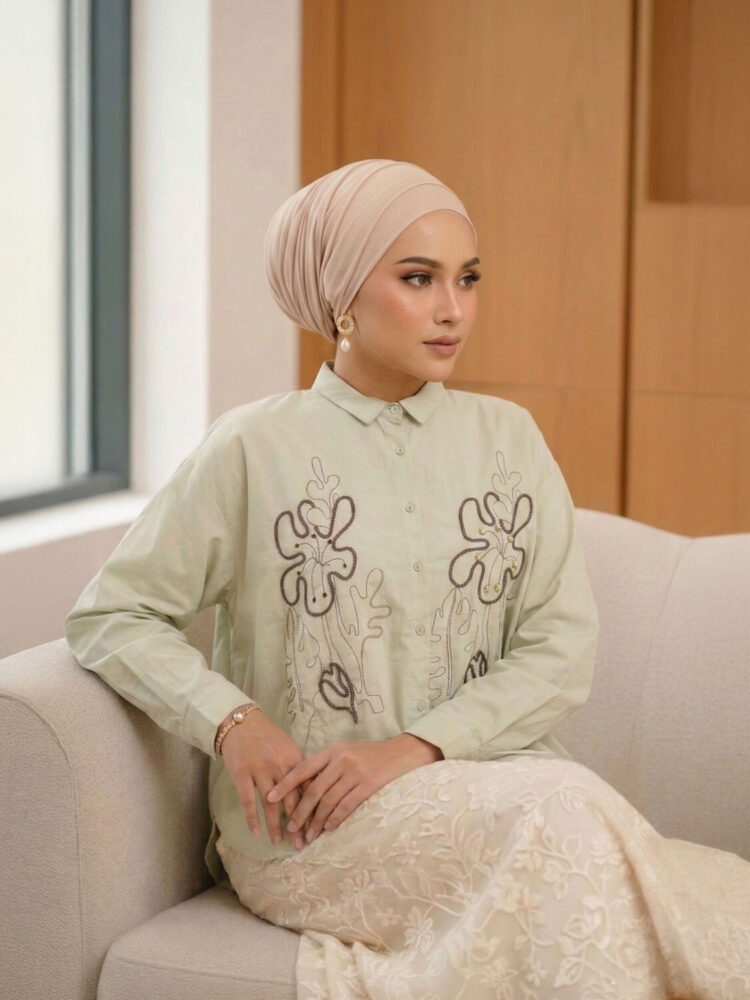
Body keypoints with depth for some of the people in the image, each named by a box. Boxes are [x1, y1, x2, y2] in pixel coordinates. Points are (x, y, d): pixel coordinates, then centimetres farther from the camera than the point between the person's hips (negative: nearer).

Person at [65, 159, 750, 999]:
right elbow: (107, 617, 3)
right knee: (560, 809, -31)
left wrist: (414, 748, -12)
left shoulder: (508, 439, 10)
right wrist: (231, 721, -14)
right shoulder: (254, 450, 0)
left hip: (494, 790, 4)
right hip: (308, 826, -3)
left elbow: (562, 649, 2)